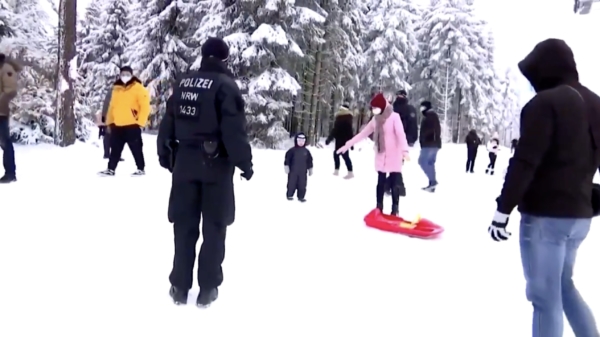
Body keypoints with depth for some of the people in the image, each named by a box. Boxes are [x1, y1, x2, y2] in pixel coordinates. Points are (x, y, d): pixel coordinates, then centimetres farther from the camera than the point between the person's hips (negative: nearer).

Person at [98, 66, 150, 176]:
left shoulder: (138, 88, -6)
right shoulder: (116, 88, 13)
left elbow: (145, 106, -9)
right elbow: (112, 106, 19)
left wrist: (140, 122, -13)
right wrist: (109, 122, 16)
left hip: (132, 125, -5)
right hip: (117, 125, 6)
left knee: (136, 148, 3)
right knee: (115, 149, 12)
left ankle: (141, 169, 13)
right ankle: (111, 169, 20)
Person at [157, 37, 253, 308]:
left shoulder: (183, 82, 10)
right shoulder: (225, 84, -9)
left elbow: (169, 121, 13)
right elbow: (234, 129, -16)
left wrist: (164, 152, 22)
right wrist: (244, 162, -9)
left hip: (185, 161, 5)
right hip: (216, 163, -5)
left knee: (184, 224, 11)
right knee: (214, 226, 5)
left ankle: (179, 286, 16)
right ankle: (208, 288, 9)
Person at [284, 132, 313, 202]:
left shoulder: (306, 151, 5)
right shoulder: (292, 150, -5)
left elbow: (309, 161, 12)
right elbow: (287, 159, -4)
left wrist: (310, 169, 11)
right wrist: (286, 167, -9)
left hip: (303, 172, 3)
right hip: (293, 171, -3)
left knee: (302, 185, 4)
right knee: (291, 183, 3)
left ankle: (301, 196, 14)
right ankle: (290, 195, 17)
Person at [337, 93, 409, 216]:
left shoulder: (394, 117, -11)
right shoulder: (375, 119, 9)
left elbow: (401, 134, -23)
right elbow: (363, 133, 14)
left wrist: (404, 150, -40)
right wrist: (348, 145, 12)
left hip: (394, 157, -5)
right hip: (381, 157, 6)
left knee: (394, 183, 1)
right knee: (381, 183, 9)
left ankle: (395, 210, 8)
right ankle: (379, 209, 17)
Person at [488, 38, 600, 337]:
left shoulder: (544, 103, -14)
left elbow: (524, 163, -19)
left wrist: (502, 210, -15)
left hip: (545, 215, -8)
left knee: (545, 295, 1)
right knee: (563, 286, 24)